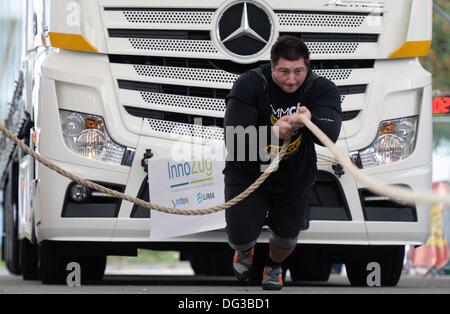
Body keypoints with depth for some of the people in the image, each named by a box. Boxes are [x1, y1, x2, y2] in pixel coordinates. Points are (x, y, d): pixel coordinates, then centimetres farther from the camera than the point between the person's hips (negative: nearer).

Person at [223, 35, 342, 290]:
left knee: (287, 238, 16)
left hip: (295, 177, 2)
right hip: (248, 171, -2)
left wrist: (309, 121, -59)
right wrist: (273, 133, -49)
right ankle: (245, 250, 36)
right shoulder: (249, 85, -25)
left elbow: (330, 134, -37)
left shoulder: (322, 89, -21)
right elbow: (234, 141, -31)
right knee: (240, 237, -6)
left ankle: (274, 266, 55)